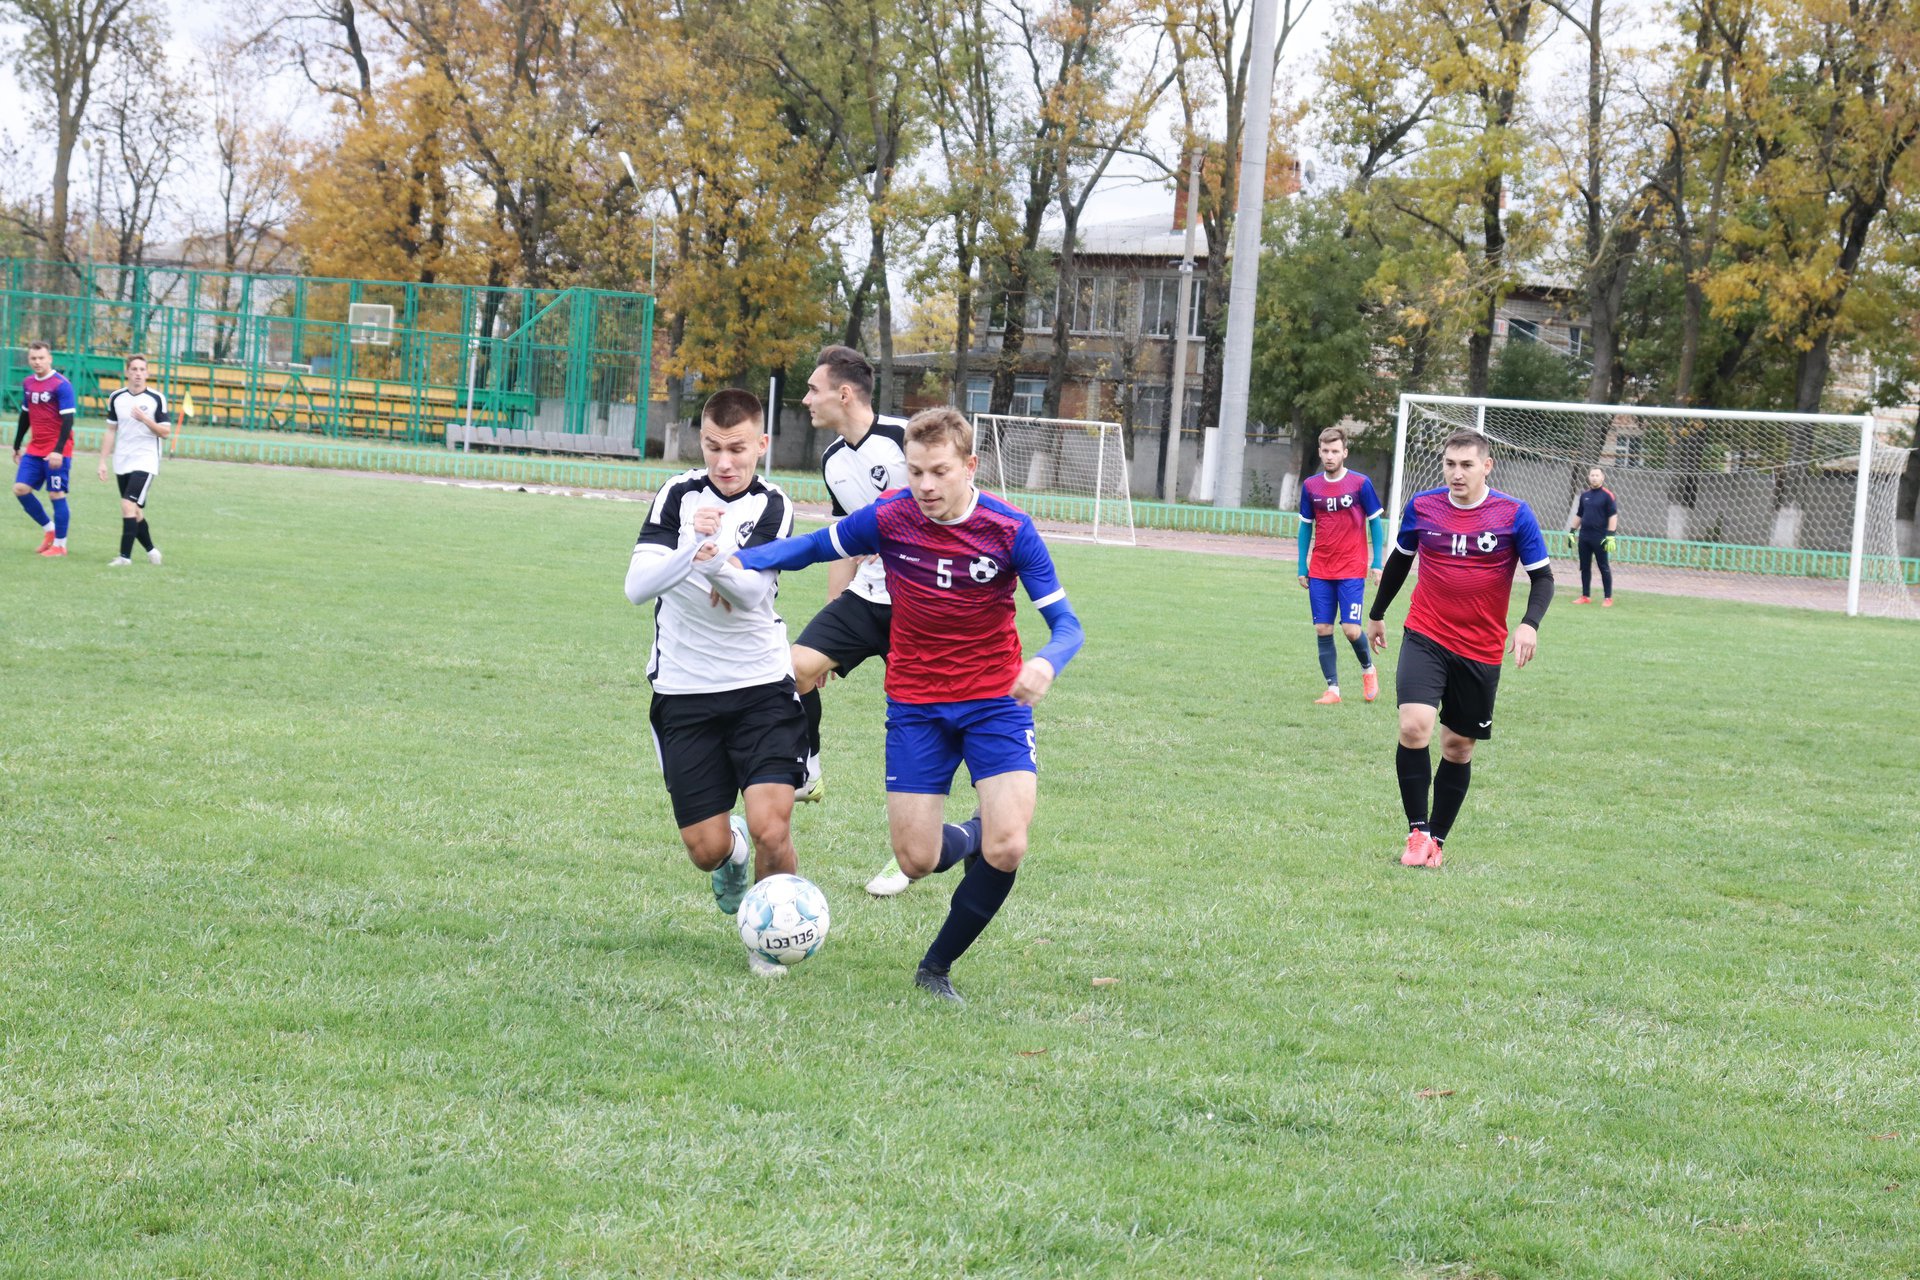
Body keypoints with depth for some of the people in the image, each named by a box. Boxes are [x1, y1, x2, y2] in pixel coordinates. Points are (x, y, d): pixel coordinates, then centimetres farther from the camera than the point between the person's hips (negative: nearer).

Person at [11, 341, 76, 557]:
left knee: (56, 495, -3)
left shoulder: (61, 385, -13)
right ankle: (48, 528, 18)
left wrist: (58, 451, -23)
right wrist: (17, 446, 22)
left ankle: (59, 544, 6)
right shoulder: (28, 384, 9)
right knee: (21, 489, 1)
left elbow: (68, 420, -16)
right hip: (35, 450, 7)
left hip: (56, 452, -7)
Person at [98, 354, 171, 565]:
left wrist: (145, 419, -20)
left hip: (145, 462, -5)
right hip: (122, 464, 5)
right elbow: (111, 431, 13)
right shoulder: (116, 398, 6)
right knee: (134, 512, 8)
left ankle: (125, 556, -15)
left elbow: (166, 432, -6)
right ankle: (151, 551, 25)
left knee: (128, 506, -17)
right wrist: (103, 461, 8)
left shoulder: (157, 399, -6)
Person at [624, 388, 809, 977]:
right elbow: (637, 586, -14)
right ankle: (733, 852, 37)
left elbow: (753, 591, -19)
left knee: (771, 828, -15)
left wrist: (715, 561, -40)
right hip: (684, 692, 1)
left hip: (761, 686, -1)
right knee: (707, 849, -1)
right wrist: (690, 549, -32)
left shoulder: (773, 507, -3)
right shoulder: (679, 495, -3)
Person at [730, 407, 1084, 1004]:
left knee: (1006, 850, -18)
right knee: (917, 861, -3)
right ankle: (968, 837, 35)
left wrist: (1046, 664, -35)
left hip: (995, 702, -1)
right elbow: (809, 547, 7)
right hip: (916, 704, 2)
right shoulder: (887, 519, -9)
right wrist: (738, 560, -10)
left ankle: (936, 966, 5)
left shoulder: (1010, 529, -13)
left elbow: (1065, 623, -12)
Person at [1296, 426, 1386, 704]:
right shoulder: (1310, 486, 4)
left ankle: (1368, 668, 20)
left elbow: (1376, 522, 1)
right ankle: (1332, 689, 7)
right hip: (1319, 571, 3)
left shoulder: (1360, 484, -5)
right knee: (1323, 630, -1)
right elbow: (1305, 526, 13)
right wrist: (1302, 567, 10)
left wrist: (1377, 563, -4)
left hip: (1352, 569, -3)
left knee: (1351, 629, -10)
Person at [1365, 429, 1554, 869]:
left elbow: (1542, 576, -3)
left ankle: (1436, 840, 23)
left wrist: (1530, 624, -21)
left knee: (1458, 746, 8)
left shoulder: (1514, 515, -7)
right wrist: (1377, 614, 27)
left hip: (1480, 651, 0)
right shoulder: (1422, 507, 0)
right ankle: (1417, 832, -7)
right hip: (1425, 639, 0)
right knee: (1413, 728, -20)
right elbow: (1399, 560, 17)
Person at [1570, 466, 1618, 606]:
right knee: (1584, 567, 9)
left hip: (1600, 537, -6)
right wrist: (1572, 531, 15)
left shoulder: (1607, 495, -6)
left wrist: (1610, 535, -17)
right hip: (1584, 536, 6)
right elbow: (1579, 515, 20)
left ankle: (1608, 598, 1)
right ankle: (1585, 596, 16)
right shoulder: (1585, 495, 11)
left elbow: (1613, 516, -10)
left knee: (1604, 567, -2)